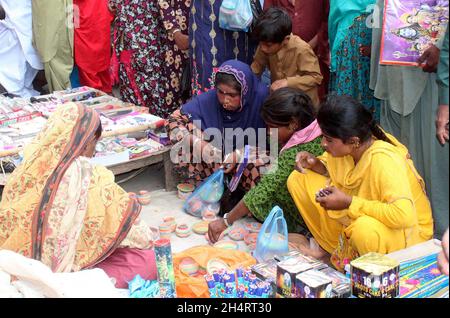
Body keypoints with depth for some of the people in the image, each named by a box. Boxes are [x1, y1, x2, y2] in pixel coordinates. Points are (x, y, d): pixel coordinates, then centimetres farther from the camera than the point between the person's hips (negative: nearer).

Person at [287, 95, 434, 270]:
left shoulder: (384, 160, -33)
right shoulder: (347, 147, -13)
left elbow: (404, 216, -43)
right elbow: (336, 169, 10)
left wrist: (348, 203, -35)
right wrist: (317, 164, -13)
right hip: (357, 217, 7)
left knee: (365, 228, -43)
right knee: (298, 180, -4)